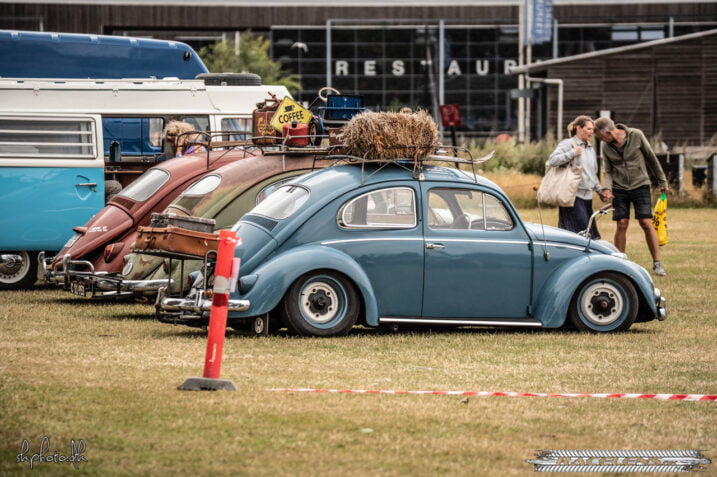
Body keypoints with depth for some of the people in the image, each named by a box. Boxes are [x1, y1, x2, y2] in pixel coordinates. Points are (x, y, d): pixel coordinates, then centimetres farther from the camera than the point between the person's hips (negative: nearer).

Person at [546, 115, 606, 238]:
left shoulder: (590, 148, 21)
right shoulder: (567, 144, -3)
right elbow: (553, 161, -19)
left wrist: (600, 191, 24)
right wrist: (572, 153, -17)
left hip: (587, 196, 8)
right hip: (573, 196, -8)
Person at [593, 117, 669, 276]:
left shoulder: (636, 136, -10)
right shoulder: (606, 147, 0)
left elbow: (651, 157, 0)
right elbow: (608, 171, 6)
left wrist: (662, 181, 5)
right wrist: (607, 188, -14)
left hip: (640, 185, -2)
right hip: (619, 188, 2)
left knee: (646, 223, -8)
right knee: (621, 224, -3)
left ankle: (657, 263, -2)